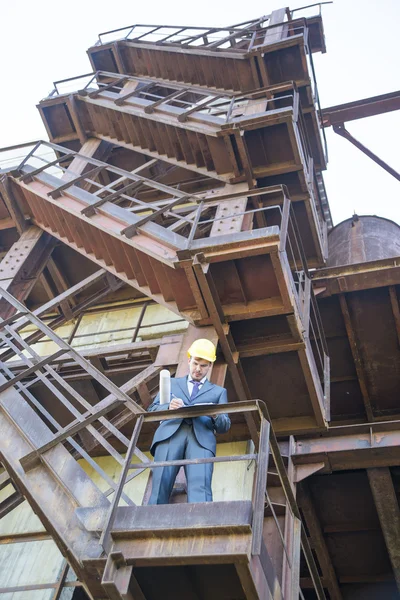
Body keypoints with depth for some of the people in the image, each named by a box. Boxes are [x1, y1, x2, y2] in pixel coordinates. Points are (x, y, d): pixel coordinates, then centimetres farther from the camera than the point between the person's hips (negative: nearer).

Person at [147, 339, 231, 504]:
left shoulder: (219, 391, 29)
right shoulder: (171, 383, 30)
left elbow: (225, 426, 18)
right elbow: (152, 410, 20)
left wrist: (216, 415, -7)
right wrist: (169, 407, -4)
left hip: (201, 437, -1)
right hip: (170, 434, 1)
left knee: (200, 487, -26)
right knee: (160, 487, -19)